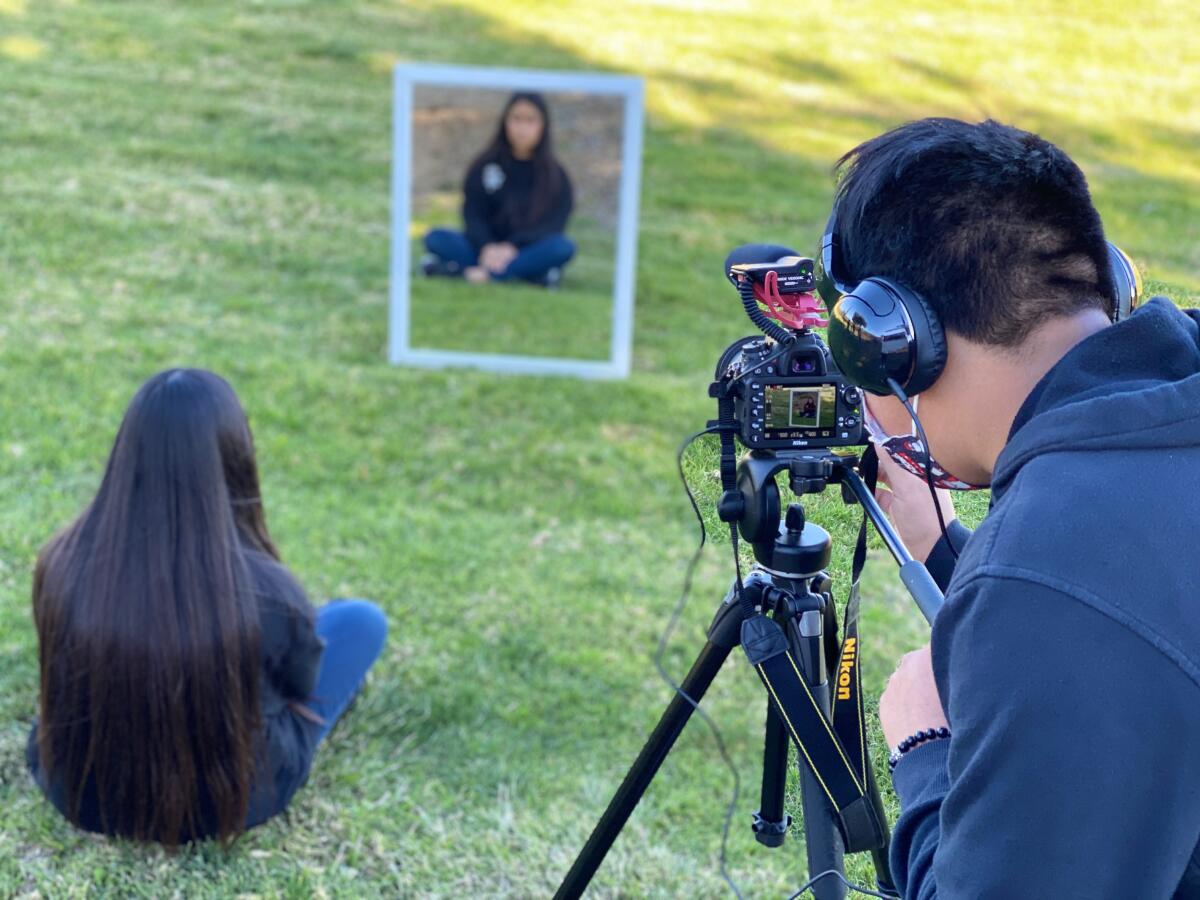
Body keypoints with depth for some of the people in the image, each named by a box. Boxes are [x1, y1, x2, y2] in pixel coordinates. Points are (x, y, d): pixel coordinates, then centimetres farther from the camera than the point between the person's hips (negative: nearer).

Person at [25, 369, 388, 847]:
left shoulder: (61, 565, -22)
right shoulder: (268, 592, -30)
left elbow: (62, 676, 1)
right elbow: (302, 686, -6)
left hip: (76, 793, 3)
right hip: (229, 802, -3)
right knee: (362, 619, 13)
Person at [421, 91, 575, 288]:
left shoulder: (555, 175, 3)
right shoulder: (484, 166, 6)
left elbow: (553, 225, -8)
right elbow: (472, 214, -2)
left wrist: (512, 246, -24)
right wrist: (487, 246, -23)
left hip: (527, 252, -1)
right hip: (486, 249, 1)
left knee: (563, 247, -32)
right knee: (436, 238, -22)